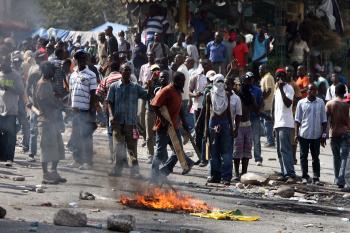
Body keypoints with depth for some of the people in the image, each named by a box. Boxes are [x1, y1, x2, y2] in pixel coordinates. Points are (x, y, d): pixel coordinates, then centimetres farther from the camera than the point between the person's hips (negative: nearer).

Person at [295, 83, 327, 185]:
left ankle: (316, 177, 10)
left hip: (316, 135, 0)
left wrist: (324, 134, 2)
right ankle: (305, 176, 9)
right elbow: (297, 119, 4)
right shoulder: (301, 103, 1)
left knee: (315, 157, 6)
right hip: (304, 134, 0)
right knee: (304, 156, 3)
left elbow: (324, 120, 6)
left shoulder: (320, 103, 3)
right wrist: (296, 134, -2)